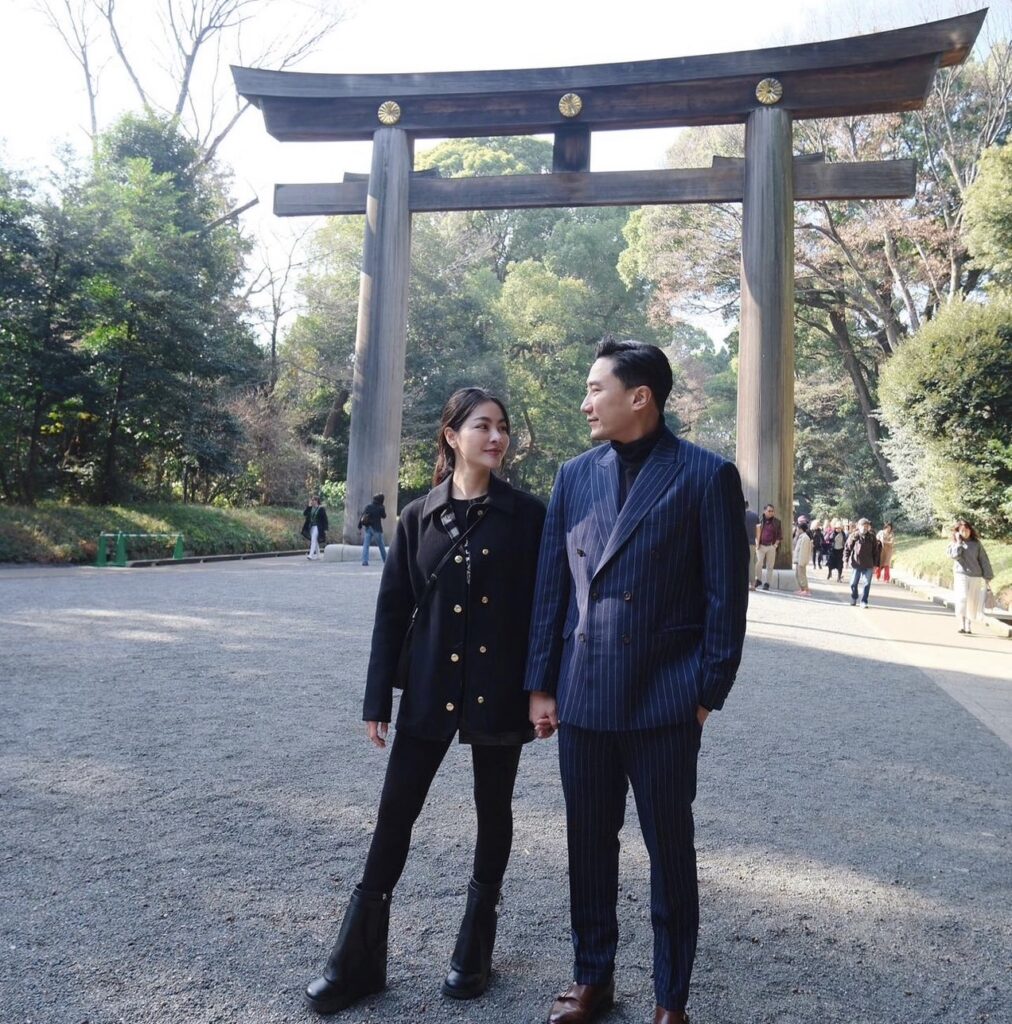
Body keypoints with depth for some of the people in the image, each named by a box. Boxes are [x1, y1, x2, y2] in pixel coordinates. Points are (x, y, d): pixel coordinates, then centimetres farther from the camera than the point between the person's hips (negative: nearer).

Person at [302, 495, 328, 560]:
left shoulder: (321, 509, -9)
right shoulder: (310, 508, 10)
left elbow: (325, 519, -9)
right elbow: (304, 514, -2)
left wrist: (325, 529, -12)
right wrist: (308, 506, -7)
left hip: (318, 527, -7)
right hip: (311, 527, 7)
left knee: (313, 540, -18)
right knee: (315, 541, 13)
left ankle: (311, 555, -25)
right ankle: (317, 555, 22)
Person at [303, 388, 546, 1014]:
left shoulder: (527, 514, -3)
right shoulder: (419, 516, 2)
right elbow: (392, 610, 3)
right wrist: (378, 700, 1)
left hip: (498, 690, -1)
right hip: (429, 689, 2)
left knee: (493, 812, 13)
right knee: (395, 813, 6)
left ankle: (475, 949, 34)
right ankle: (359, 961, 23)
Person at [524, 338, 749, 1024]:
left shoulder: (706, 475, -5)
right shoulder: (575, 475, 7)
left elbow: (726, 595, -5)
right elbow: (551, 586, 8)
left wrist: (709, 693, -7)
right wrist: (541, 684, 6)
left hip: (664, 701, -4)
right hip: (582, 696, 4)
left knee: (670, 849, 11)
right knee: (589, 843, 16)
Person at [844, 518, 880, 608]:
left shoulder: (872, 537, 2)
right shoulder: (854, 536, -3)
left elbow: (875, 551, 7)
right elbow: (847, 548, 0)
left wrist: (875, 564, 5)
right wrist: (846, 560, -7)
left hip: (868, 565, 1)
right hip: (856, 564, -1)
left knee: (867, 583, -1)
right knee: (853, 583, 7)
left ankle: (864, 602, 9)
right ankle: (853, 599, 29)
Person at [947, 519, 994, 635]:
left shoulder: (976, 543, 8)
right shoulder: (955, 544, 7)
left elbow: (984, 560, 8)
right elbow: (954, 555, -13)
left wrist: (987, 576, 4)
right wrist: (958, 542, -6)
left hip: (976, 577, 2)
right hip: (961, 575, -2)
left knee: (973, 603, 5)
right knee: (962, 599, -17)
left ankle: (968, 625, 16)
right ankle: (961, 625, -20)